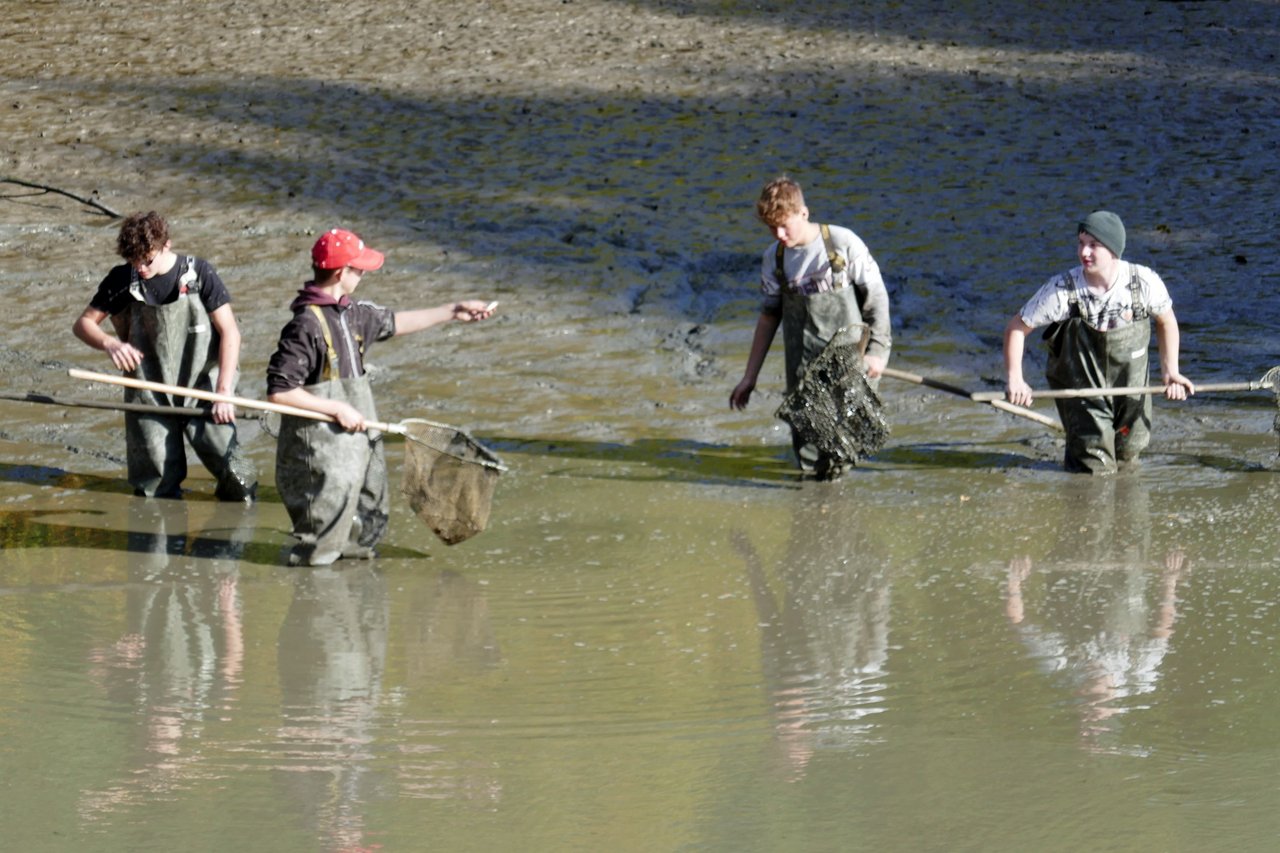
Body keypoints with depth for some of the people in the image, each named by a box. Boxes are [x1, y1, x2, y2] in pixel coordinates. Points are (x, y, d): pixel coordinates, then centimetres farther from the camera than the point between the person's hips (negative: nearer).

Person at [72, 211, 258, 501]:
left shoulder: (198, 273, -7)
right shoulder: (123, 280, -1)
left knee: (232, 468, -17)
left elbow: (229, 332, -7)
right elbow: (83, 323, 8)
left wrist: (224, 392, -16)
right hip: (150, 397, 2)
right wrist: (109, 343, -16)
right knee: (156, 490, -1)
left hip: (201, 387, -2)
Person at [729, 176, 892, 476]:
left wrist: (877, 349, -9)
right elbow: (769, 316, 14)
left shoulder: (843, 243, -8)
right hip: (804, 364, 3)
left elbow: (876, 296, -2)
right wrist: (750, 377, 16)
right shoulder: (774, 259, 4)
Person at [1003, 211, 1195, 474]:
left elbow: (1166, 320, 4)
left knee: (1128, 454, 15)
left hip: (1130, 387, 3)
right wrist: (1015, 380, -22)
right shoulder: (1061, 291, -22)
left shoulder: (1145, 282, -17)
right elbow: (1016, 327, -12)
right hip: (1081, 390, -2)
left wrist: (1170, 371, -3)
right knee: (1096, 469, -4)